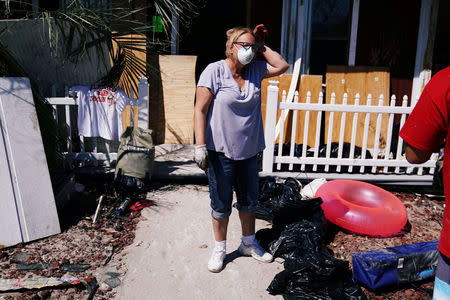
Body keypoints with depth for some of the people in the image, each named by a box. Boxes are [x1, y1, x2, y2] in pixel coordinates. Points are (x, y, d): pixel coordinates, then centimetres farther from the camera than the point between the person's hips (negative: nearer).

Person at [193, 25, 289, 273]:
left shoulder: (255, 70, 6)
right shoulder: (214, 71, -10)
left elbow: (282, 66, 11)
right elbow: (200, 109, -13)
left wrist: (261, 47, 4)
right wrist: (200, 145, -20)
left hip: (248, 150, 6)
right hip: (221, 151, -5)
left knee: (249, 200, 18)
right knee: (221, 203, 8)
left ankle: (249, 243, 38)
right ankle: (219, 249, 29)